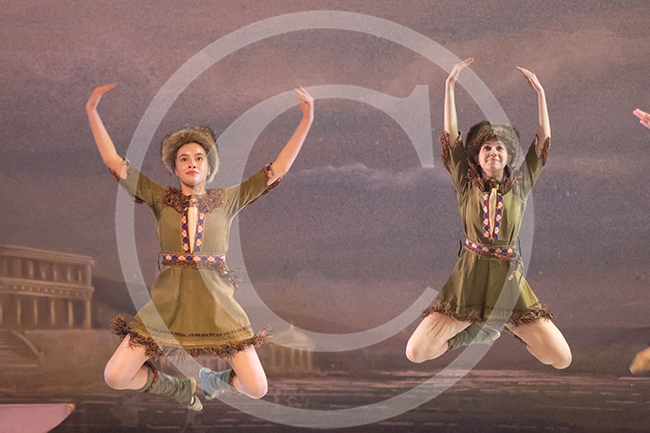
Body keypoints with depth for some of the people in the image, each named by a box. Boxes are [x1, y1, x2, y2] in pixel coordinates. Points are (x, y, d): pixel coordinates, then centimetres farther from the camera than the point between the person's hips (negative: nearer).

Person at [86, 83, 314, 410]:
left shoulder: (227, 200, 7)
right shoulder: (160, 198, 6)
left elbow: (278, 169, 4)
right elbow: (115, 162, 4)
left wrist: (306, 121, -2)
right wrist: (92, 111, -2)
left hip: (215, 302, 0)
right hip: (168, 301, 0)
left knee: (257, 389, -7)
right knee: (115, 377, -9)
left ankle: (213, 380, 29)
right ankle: (177, 388, 21)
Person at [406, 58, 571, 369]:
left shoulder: (519, 186, 7)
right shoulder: (466, 184, 4)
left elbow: (542, 141, 3)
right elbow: (451, 134, -1)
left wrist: (540, 93, -1)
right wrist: (450, 84, -6)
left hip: (509, 281, 1)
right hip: (468, 279, 0)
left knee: (562, 359, -7)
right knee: (415, 353, -12)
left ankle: (512, 331, 25)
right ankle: (474, 332, 18)